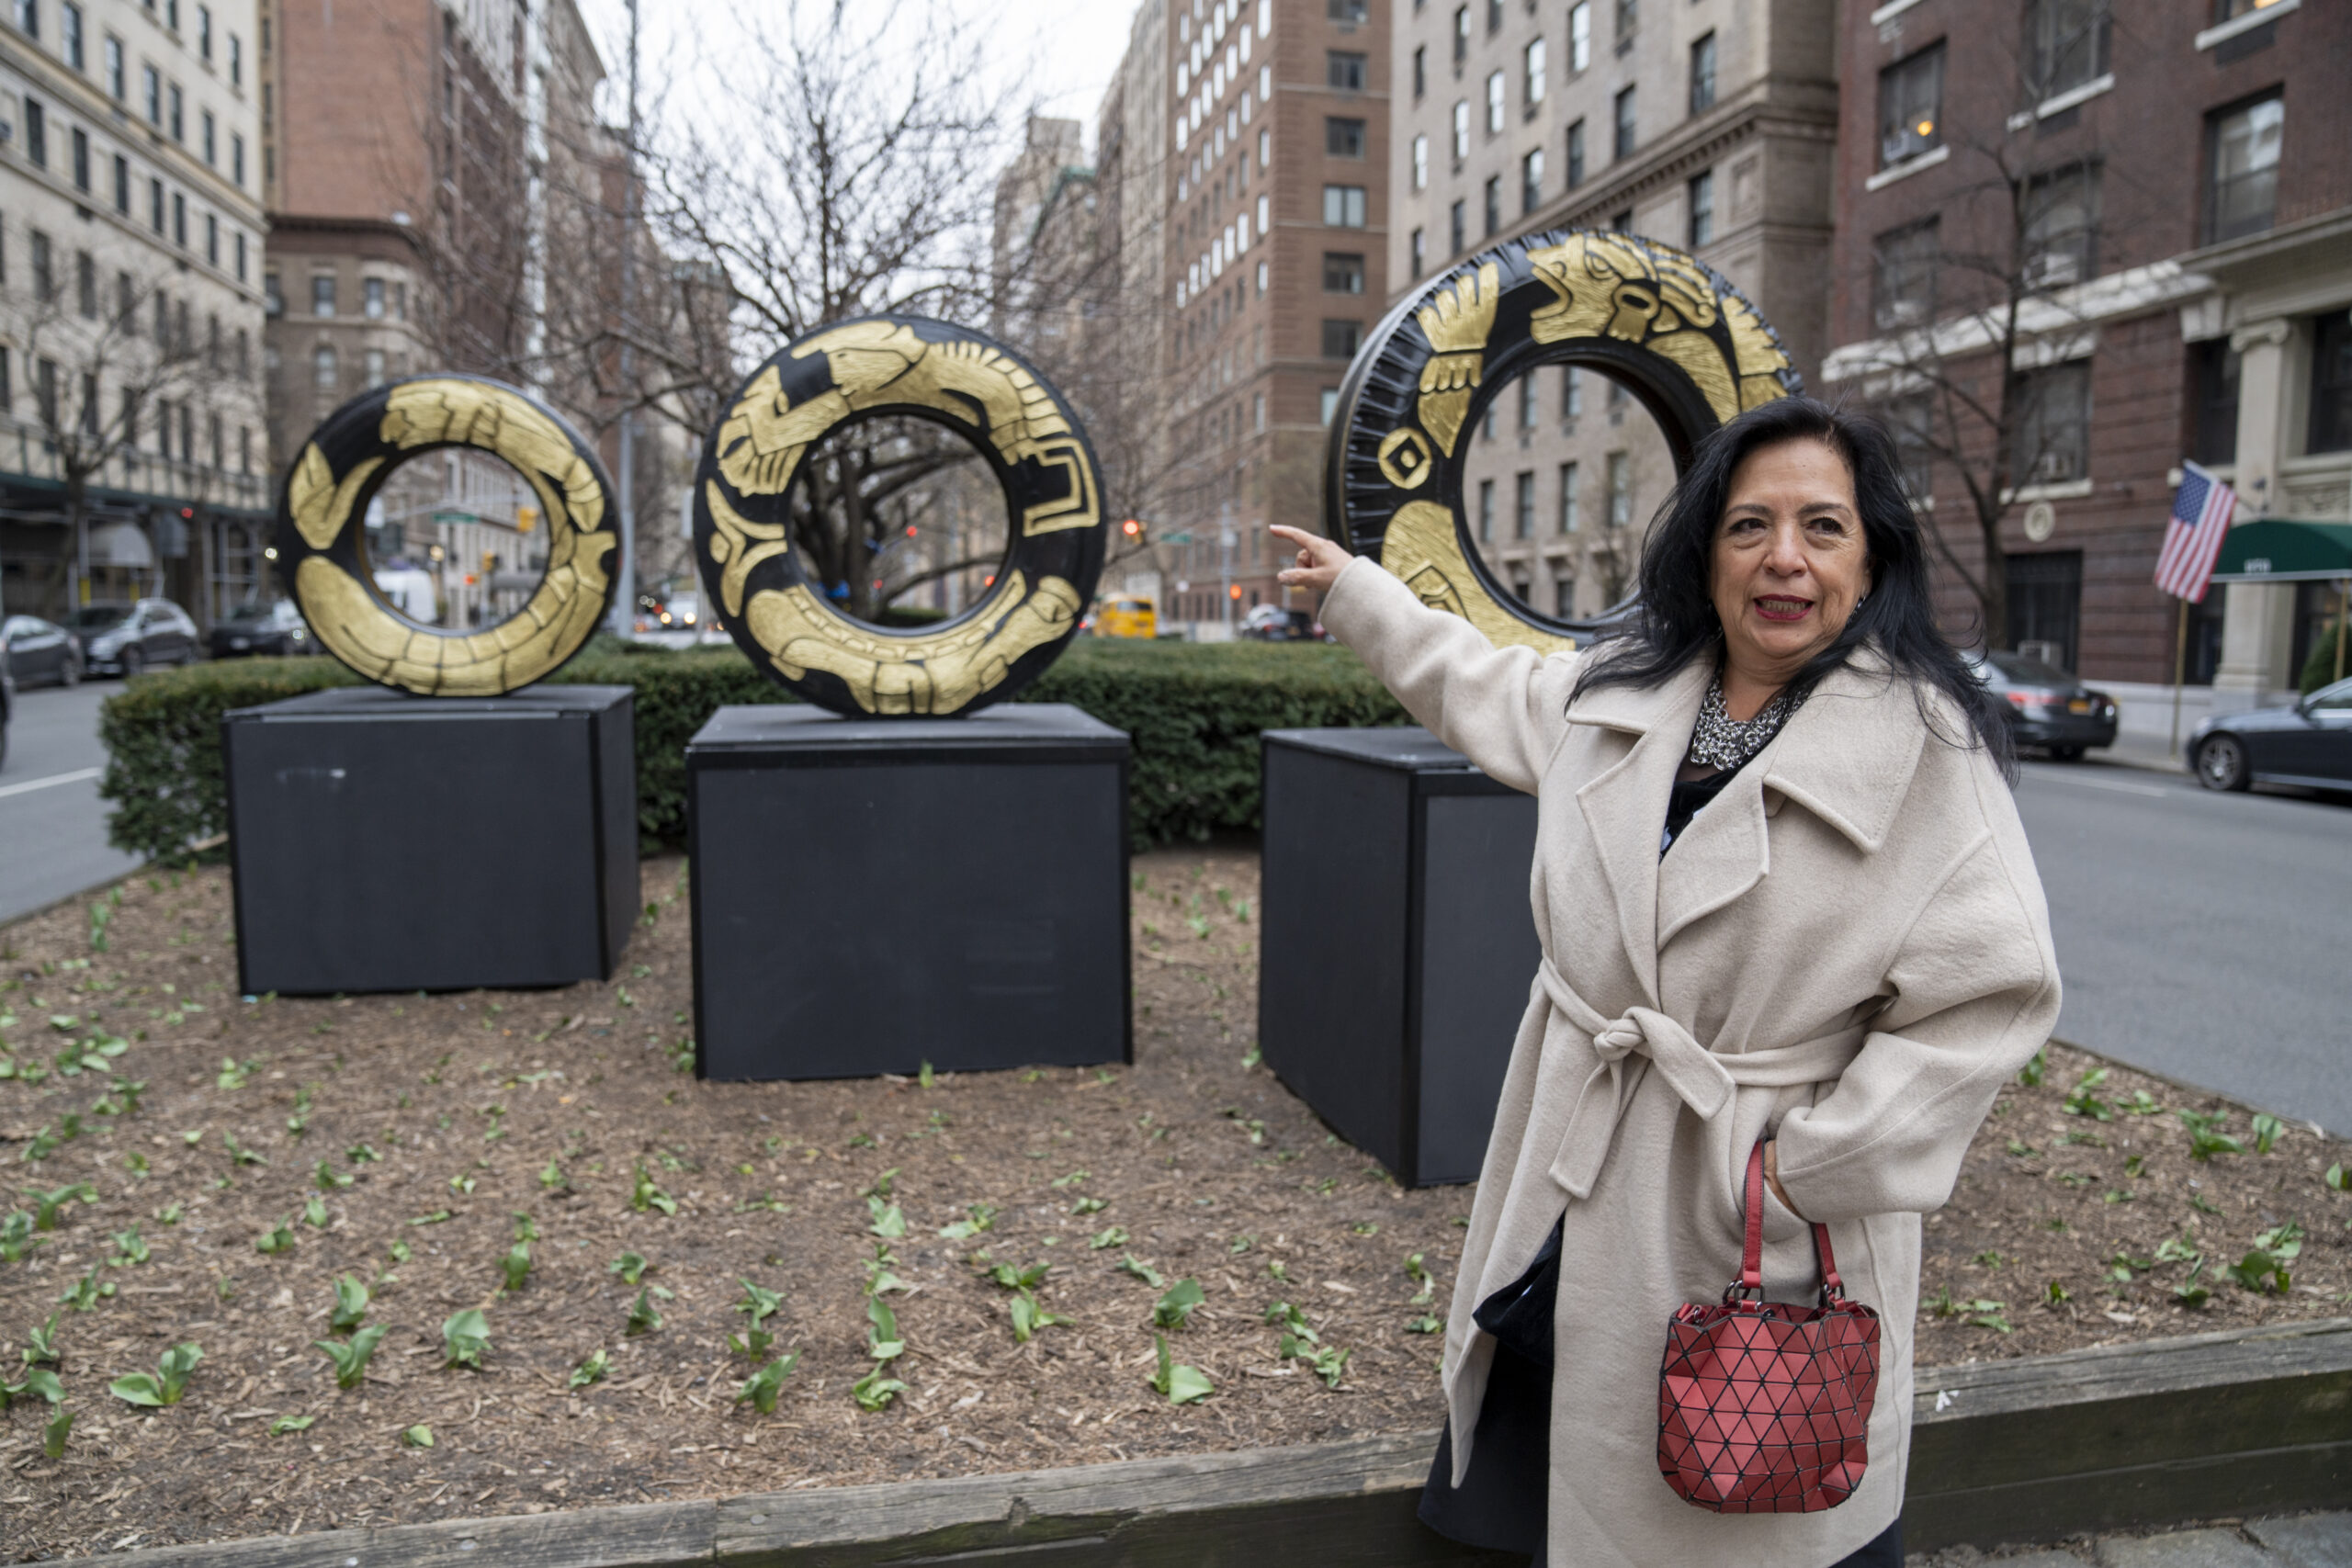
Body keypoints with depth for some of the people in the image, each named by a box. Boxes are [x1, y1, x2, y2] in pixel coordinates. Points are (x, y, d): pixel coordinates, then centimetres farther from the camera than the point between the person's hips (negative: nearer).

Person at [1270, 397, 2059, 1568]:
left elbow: (1992, 993, -17)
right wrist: (1354, 589, 30)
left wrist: (1813, 1166, -19)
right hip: (1583, 1194, 5)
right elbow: (1484, 689, 21)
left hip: (1765, 1223, -5)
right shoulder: (1622, 693, 2)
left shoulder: (1924, 747, -15)